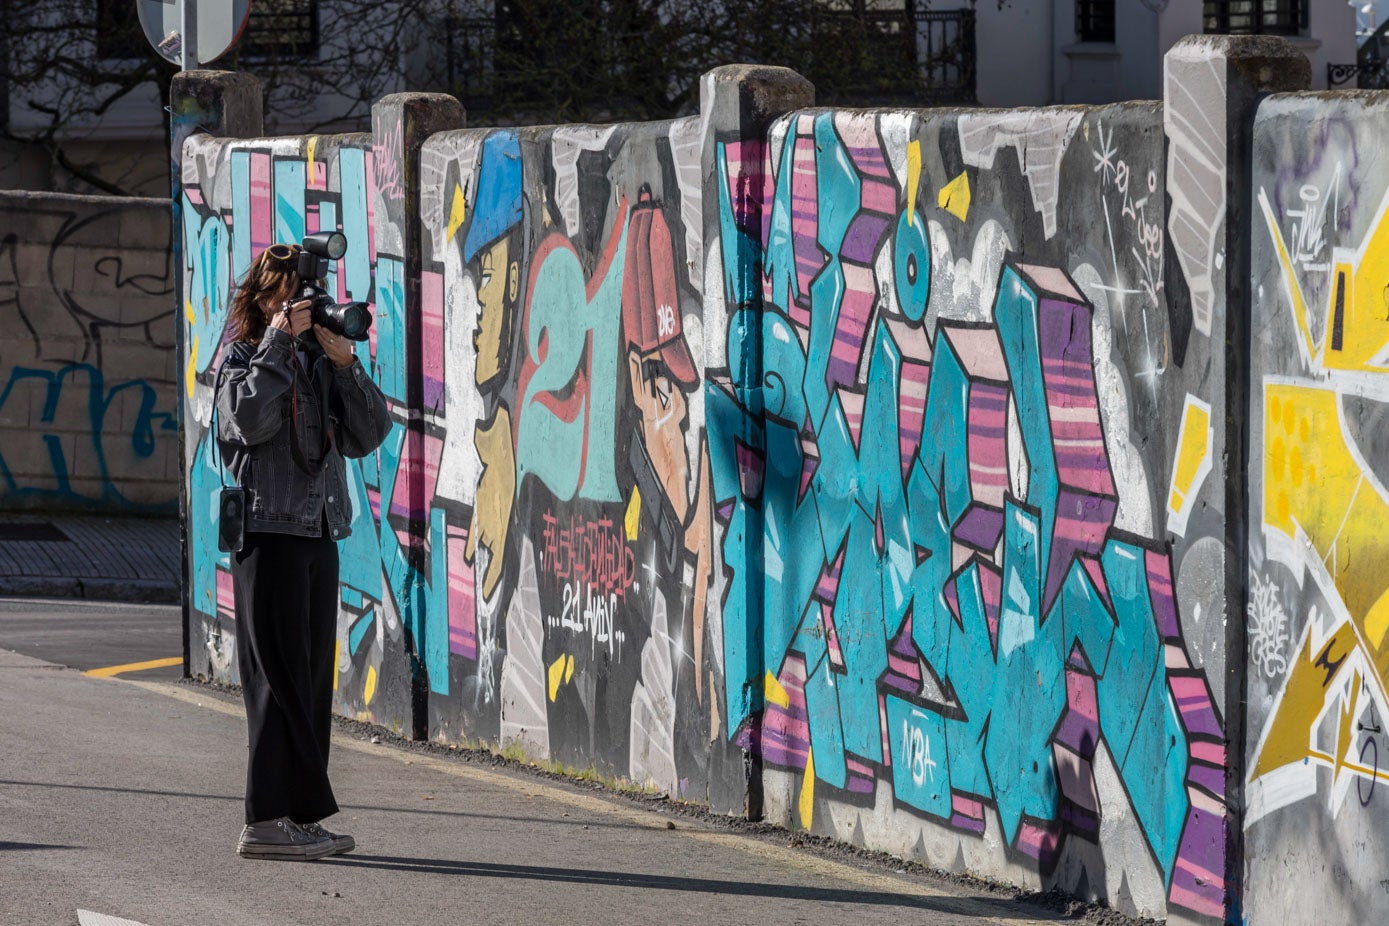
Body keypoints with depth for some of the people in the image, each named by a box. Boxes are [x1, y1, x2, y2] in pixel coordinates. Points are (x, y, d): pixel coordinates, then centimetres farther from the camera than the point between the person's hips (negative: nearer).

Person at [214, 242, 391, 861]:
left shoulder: (320, 362, 15)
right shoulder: (244, 358, -1)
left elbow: (367, 435, 6)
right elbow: (250, 420, -20)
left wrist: (347, 364, -6)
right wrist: (279, 342, -17)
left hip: (319, 535, 7)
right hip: (269, 531, -7)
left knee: (311, 678, 7)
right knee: (281, 678, -9)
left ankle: (295, 818, 11)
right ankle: (269, 821, -9)